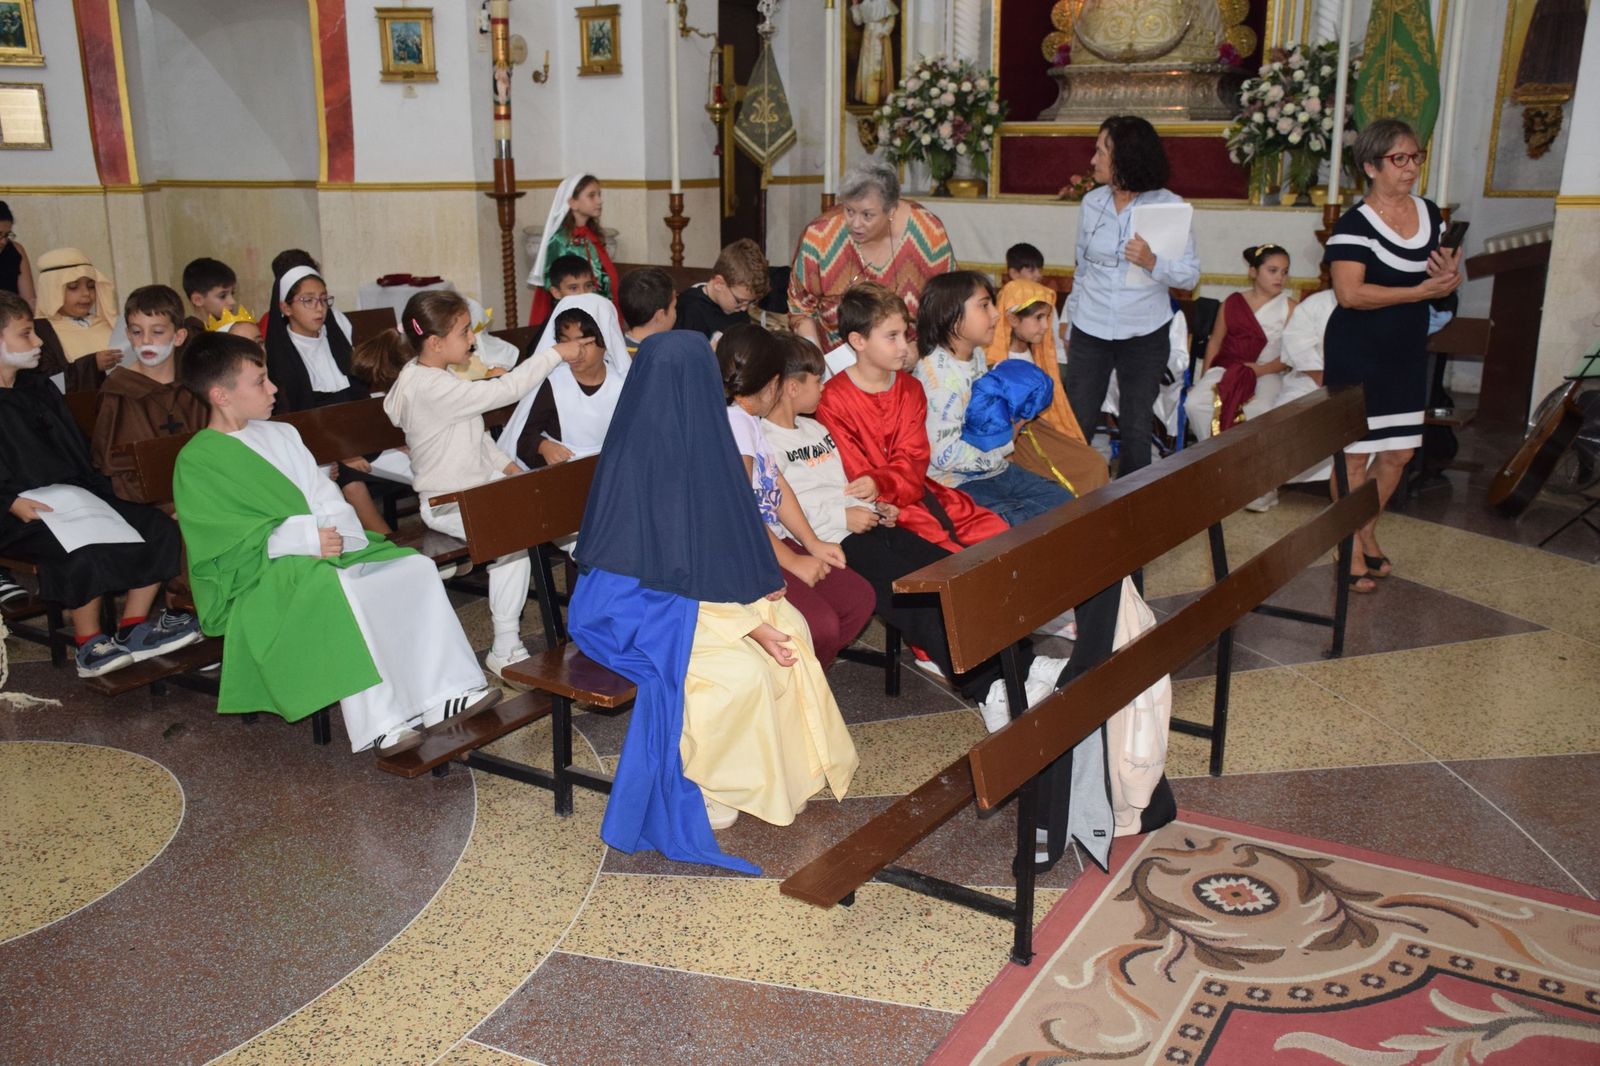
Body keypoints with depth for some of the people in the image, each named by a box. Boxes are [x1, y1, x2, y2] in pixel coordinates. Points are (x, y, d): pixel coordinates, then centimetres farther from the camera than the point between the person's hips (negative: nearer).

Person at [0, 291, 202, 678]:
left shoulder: (39, 388, 18)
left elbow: (77, 452, 20)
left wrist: (100, 493, 9)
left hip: (73, 497, 8)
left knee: (159, 527, -7)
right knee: (84, 554, -34)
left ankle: (133, 627, 0)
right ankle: (90, 646, -14)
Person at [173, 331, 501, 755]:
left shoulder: (281, 434, 17)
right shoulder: (196, 460, -5)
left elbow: (326, 498, 11)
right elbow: (224, 544, -13)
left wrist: (341, 536, -10)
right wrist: (304, 539, -21)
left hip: (322, 554, 7)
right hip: (255, 575, -7)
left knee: (415, 566, -14)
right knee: (335, 589, -37)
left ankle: (445, 692, -18)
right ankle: (379, 723, -36)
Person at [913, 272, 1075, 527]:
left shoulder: (976, 356, 7)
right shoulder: (937, 374, -23)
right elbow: (946, 455, -27)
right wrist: (1005, 441, -15)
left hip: (993, 468, 10)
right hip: (955, 483, -9)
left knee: (1064, 502, 6)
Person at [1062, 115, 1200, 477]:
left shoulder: (1169, 205, -8)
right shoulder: (1092, 202, 3)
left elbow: (1191, 275, -8)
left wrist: (1152, 263, -27)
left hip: (1144, 335, -2)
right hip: (1090, 330, 3)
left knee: (1136, 430, 8)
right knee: (1076, 425, 4)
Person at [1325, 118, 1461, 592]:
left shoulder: (1430, 214, 8)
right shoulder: (1354, 224, -15)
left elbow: (1441, 277, 18)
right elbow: (1350, 293, -25)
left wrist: (1448, 280, -6)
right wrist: (1421, 290, -24)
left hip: (1408, 353, 7)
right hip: (1357, 356, -7)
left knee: (1397, 454, 13)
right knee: (1355, 455, 0)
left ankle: (1367, 533, 33)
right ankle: (1351, 552, 13)